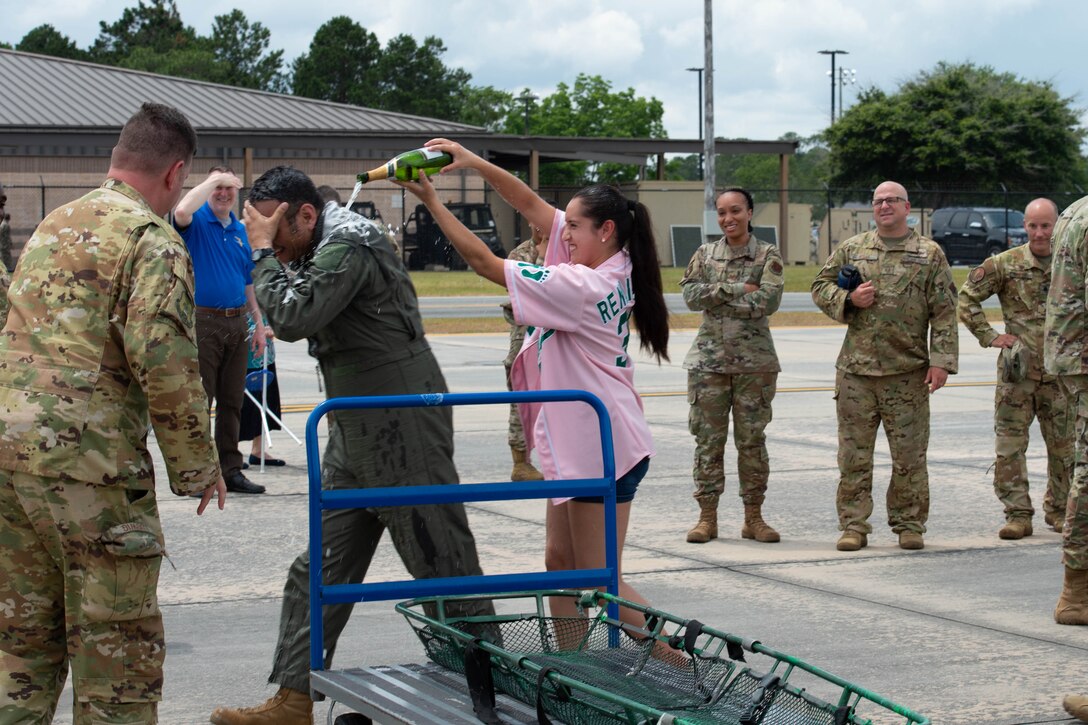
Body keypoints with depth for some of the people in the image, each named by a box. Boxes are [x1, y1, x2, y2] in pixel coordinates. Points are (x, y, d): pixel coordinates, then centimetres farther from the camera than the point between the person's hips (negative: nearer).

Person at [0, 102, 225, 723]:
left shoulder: (52, 225, 19)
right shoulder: (152, 239, -7)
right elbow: (165, 361, -16)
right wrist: (197, 467, -7)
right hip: (87, 461, -8)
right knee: (119, 647, 1)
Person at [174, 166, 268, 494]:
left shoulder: (241, 231, 15)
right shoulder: (197, 222, -3)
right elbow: (182, 211, -29)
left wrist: (259, 325, 15)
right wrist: (213, 179, -19)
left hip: (237, 323, 6)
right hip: (203, 320, -6)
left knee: (232, 402, 9)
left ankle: (231, 469, 15)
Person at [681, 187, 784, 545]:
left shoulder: (768, 256, 1)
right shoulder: (705, 254, 8)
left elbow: (768, 301, -14)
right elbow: (691, 294, -7)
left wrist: (716, 298, -11)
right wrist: (737, 290, -14)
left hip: (754, 362, -2)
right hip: (709, 360, 2)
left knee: (752, 439, 4)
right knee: (708, 438, 2)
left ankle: (753, 516, 13)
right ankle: (707, 515, 9)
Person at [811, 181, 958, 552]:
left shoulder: (929, 254, 4)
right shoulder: (851, 249, 10)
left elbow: (944, 313, 1)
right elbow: (820, 287, 16)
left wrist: (941, 361, -7)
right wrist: (848, 299, -5)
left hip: (908, 372, -2)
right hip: (856, 369, 2)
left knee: (909, 454, 3)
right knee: (854, 453, 3)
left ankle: (909, 524, 13)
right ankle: (854, 525, 9)